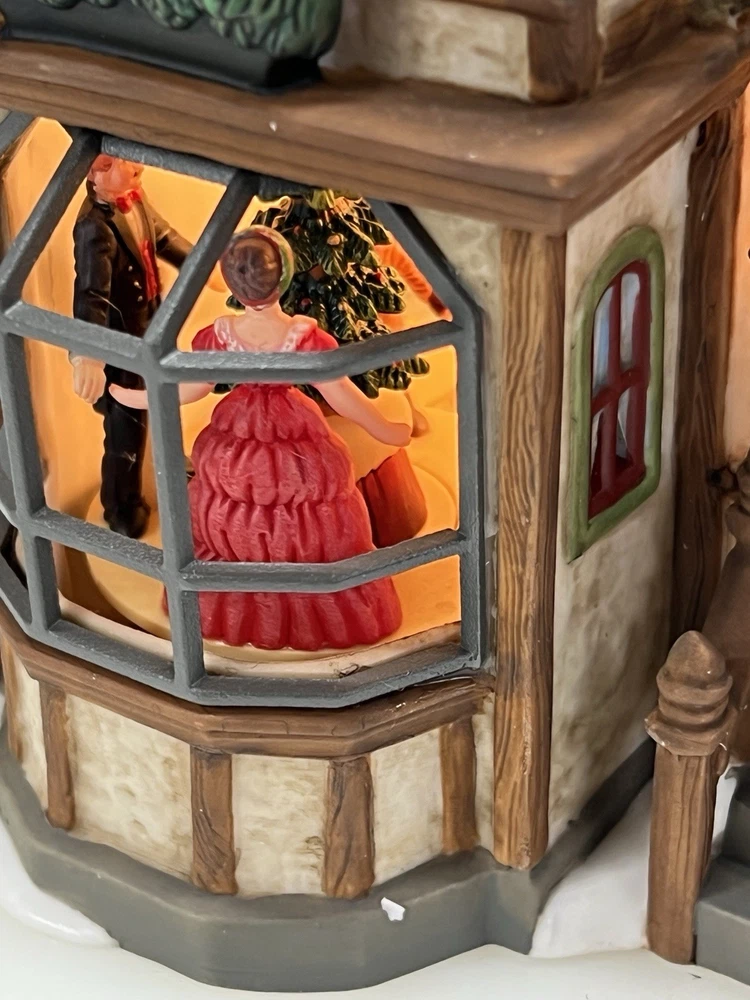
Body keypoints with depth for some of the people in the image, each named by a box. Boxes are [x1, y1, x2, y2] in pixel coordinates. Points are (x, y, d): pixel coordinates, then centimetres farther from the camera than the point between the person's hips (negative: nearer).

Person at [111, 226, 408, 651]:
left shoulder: (220, 335, -18)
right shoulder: (306, 336, -25)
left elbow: (190, 389, -5)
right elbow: (342, 396, -16)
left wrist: (135, 398, 13)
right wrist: (387, 431, -1)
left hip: (236, 455, 2)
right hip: (295, 457, -2)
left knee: (236, 528, 23)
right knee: (304, 535, 17)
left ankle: (238, 614, 40)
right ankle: (310, 616, 31)